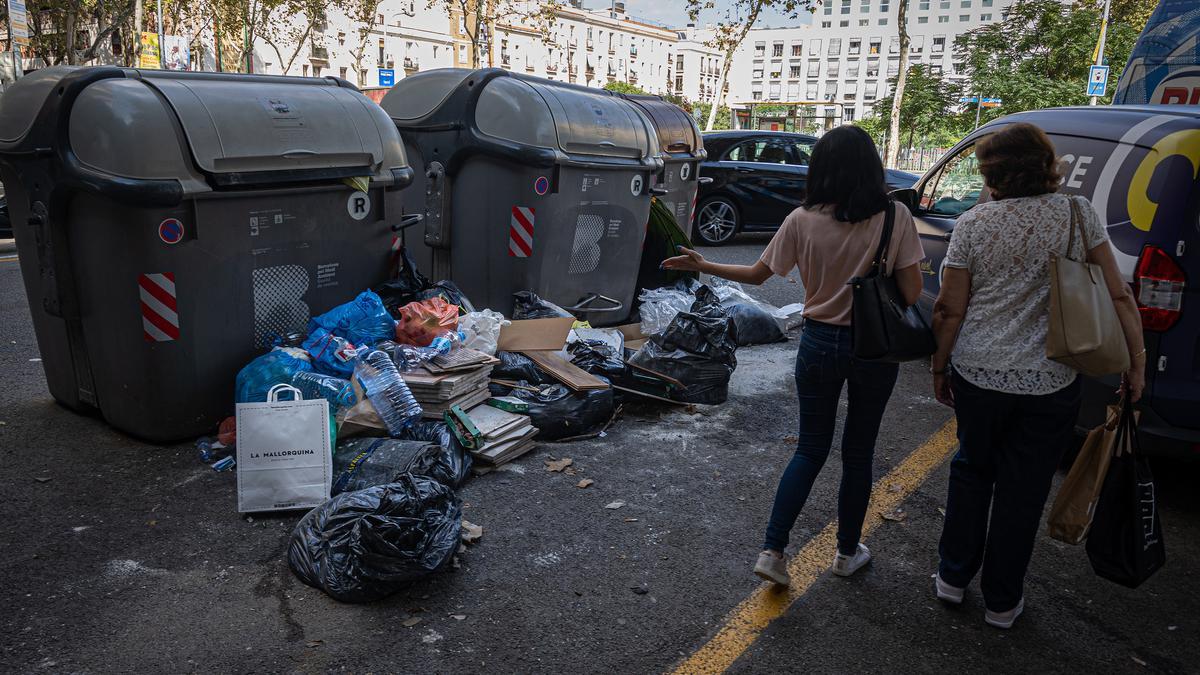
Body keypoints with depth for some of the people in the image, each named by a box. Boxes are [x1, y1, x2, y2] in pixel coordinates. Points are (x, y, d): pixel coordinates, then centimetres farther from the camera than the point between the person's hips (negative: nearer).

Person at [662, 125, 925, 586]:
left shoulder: (803, 221, -9)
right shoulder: (895, 217, -12)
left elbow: (757, 274, 0)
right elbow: (911, 293, -12)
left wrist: (702, 265, 13)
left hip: (819, 343, 1)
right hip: (875, 347, -1)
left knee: (810, 449, 15)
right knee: (858, 452, 16)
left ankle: (773, 551, 10)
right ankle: (848, 552, 31)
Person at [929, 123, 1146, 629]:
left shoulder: (973, 224, -7)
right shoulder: (1078, 214, -4)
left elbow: (950, 310, -5)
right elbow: (1117, 295, -6)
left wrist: (940, 366, 7)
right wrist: (1137, 359, 4)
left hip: (976, 375, 0)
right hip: (1050, 383, 0)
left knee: (972, 471, 21)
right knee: (1023, 491, 12)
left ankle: (953, 577, 31)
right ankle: (1002, 601, 27)